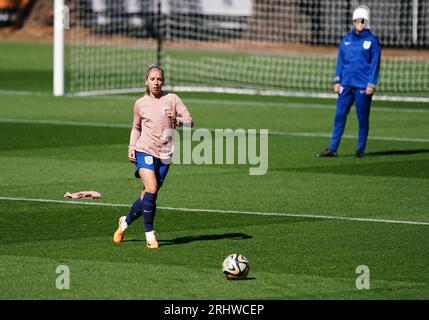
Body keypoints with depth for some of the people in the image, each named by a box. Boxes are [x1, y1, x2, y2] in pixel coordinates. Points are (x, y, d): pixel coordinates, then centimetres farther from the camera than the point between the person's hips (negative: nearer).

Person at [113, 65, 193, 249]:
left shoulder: (171, 99, 2)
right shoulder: (140, 104, 5)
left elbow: (190, 120, -3)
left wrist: (178, 121, -23)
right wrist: (131, 146, 7)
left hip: (164, 155, 1)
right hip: (144, 151, -1)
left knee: (148, 197, 6)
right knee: (151, 190, -19)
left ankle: (126, 221, 31)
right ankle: (149, 234, -10)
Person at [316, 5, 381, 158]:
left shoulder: (372, 41, 0)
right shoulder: (345, 40, 12)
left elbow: (375, 64, -2)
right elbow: (340, 62, 14)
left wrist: (371, 84, -9)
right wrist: (337, 81, 6)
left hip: (363, 86, -3)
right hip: (346, 85, 3)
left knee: (362, 118, 2)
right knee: (339, 115, -1)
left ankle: (361, 149, 11)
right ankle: (332, 148, -1)